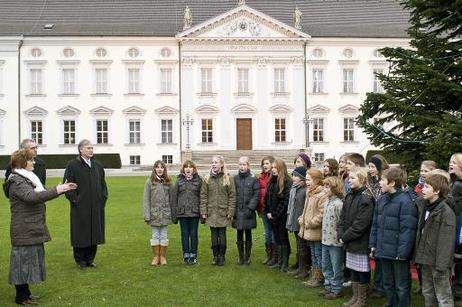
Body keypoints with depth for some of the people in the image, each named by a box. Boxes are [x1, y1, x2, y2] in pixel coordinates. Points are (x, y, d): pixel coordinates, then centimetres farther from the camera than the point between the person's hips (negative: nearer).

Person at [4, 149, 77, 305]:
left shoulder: (27, 179, 16)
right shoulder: (17, 182, -16)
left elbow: (40, 194, 21)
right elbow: (31, 197, -32)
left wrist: (62, 188, 12)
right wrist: (56, 190, -36)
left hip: (32, 228, 10)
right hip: (24, 230, -10)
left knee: (30, 259, 14)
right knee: (24, 259, -4)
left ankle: (25, 292, 23)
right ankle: (21, 297, 5)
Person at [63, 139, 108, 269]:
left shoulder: (98, 165, 11)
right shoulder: (72, 165, -5)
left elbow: (103, 183, 17)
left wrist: (103, 198, 7)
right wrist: (74, 199, -13)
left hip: (96, 207, 5)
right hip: (80, 207, -5)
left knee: (94, 232, 9)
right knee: (81, 233, 2)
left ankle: (90, 259, 22)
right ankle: (80, 260, 15)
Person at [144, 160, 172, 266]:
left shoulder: (167, 182, 3)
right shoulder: (149, 182, -2)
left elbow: (171, 198, 4)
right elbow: (146, 199, -4)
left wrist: (172, 213, -1)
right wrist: (147, 215, -9)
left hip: (165, 213, 1)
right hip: (154, 213, -1)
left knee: (164, 235, 7)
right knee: (155, 235, 6)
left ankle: (163, 257, 16)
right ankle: (155, 257, 16)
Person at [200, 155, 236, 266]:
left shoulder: (228, 178, -2)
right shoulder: (207, 179, 4)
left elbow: (232, 196, -3)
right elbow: (203, 196, 4)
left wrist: (230, 211, -8)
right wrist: (203, 211, -3)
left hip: (223, 212, -2)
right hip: (211, 212, 2)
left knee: (222, 235, 3)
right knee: (214, 236, 7)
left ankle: (222, 257, 15)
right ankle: (215, 256, 18)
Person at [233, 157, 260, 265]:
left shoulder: (253, 179, -2)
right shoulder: (235, 179, 4)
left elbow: (256, 195, -4)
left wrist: (250, 208, -11)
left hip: (248, 212, -2)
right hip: (238, 211, 2)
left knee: (248, 235, 6)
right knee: (239, 236, 8)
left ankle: (247, 257, 17)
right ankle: (241, 257, 18)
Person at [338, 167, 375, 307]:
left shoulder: (366, 198, -16)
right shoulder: (349, 196, 9)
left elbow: (361, 224, -20)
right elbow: (343, 217, 10)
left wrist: (345, 237, -15)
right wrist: (341, 234, -3)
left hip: (361, 242, -7)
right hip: (350, 242, 8)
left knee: (362, 272, 4)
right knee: (353, 270, 16)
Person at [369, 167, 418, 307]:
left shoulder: (405, 201, -17)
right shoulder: (382, 199, 7)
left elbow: (408, 230, -19)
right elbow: (375, 225, 13)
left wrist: (402, 252, -20)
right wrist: (373, 245, 10)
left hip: (398, 253, -7)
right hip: (384, 251, 7)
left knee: (401, 287, 6)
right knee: (388, 284, 19)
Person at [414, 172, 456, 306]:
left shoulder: (446, 212, -16)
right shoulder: (425, 208, 11)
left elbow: (446, 241, -20)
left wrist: (441, 265, -22)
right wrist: (418, 256, 12)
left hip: (437, 261, -9)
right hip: (426, 260, 9)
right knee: (428, 293, 18)